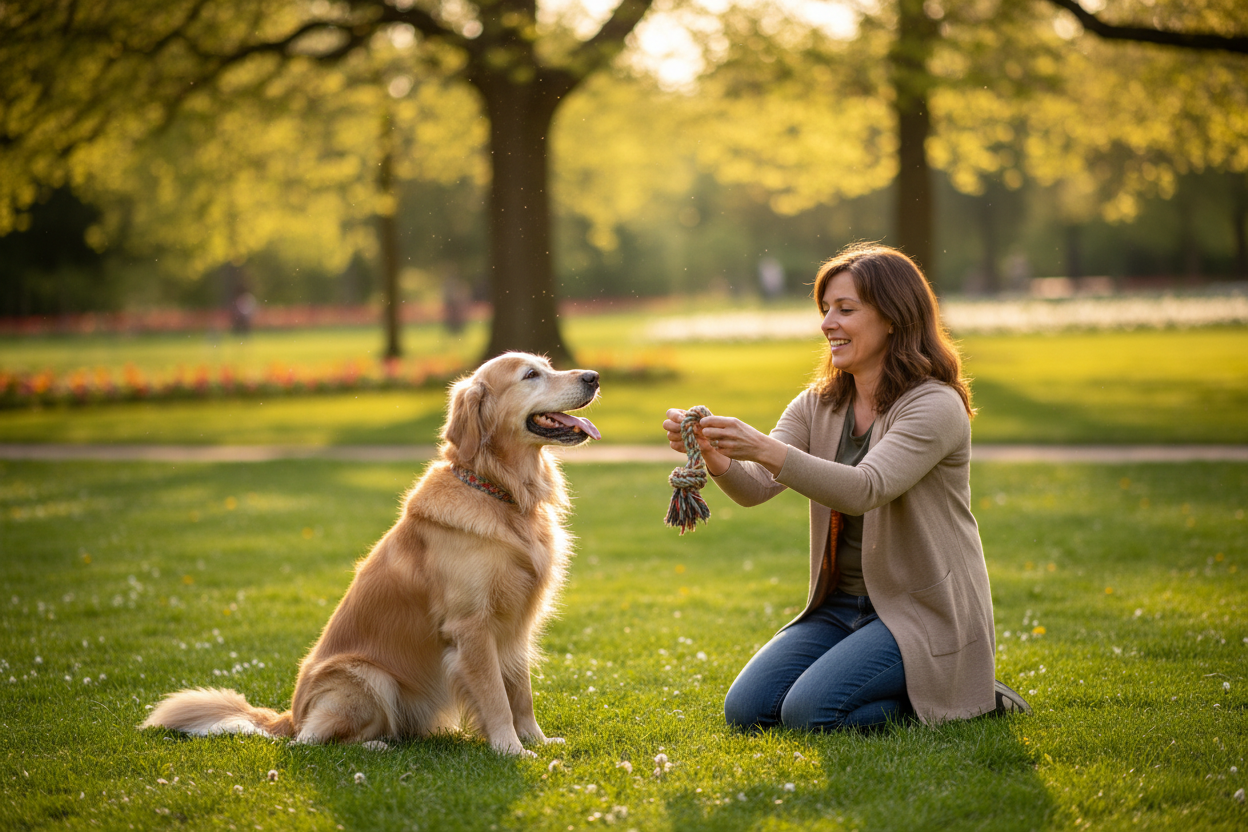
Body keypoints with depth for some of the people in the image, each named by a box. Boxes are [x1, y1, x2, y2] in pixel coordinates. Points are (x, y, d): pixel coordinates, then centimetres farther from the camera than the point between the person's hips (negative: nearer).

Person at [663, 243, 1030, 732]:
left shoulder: (935, 407, -14)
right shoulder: (819, 405, 7)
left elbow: (866, 489, -29)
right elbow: (755, 488, -6)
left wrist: (765, 449, -38)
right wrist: (715, 456, -28)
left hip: (922, 613, -7)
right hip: (840, 606, 7)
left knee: (809, 712, -23)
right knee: (746, 710, -7)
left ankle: (956, 696, 1)